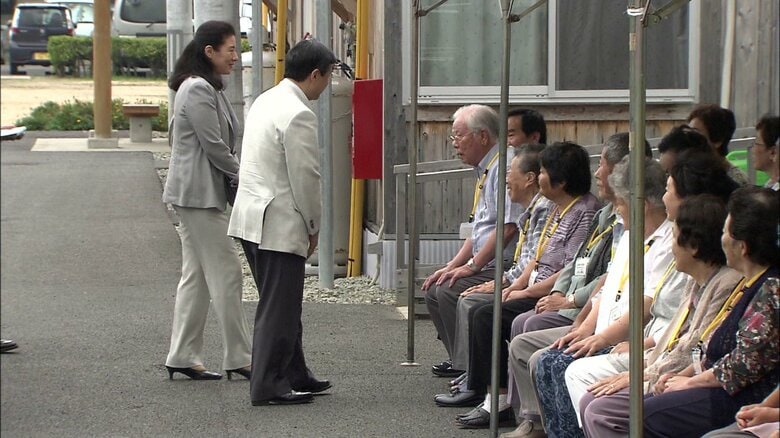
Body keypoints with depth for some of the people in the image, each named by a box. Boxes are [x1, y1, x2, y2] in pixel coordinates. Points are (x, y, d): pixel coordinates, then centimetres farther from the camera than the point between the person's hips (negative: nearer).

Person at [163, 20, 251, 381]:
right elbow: (214, 146, -18)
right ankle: (237, 358, 0)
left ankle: (182, 357, 13)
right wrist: (242, 176, -6)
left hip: (197, 193, 11)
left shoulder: (208, 88, 16)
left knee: (195, 276, 10)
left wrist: (237, 175, 7)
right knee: (225, 273, -6)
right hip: (199, 193, -11)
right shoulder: (198, 90, -16)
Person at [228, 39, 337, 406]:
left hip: (251, 219, 10)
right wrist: (313, 228, -3)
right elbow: (305, 179, -17)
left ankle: (293, 375, 26)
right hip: (279, 224, -10)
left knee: (282, 304, 18)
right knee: (278, 307, -3)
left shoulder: (265, 101, 13)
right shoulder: (298, 115, -17)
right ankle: (268, 386, 1)